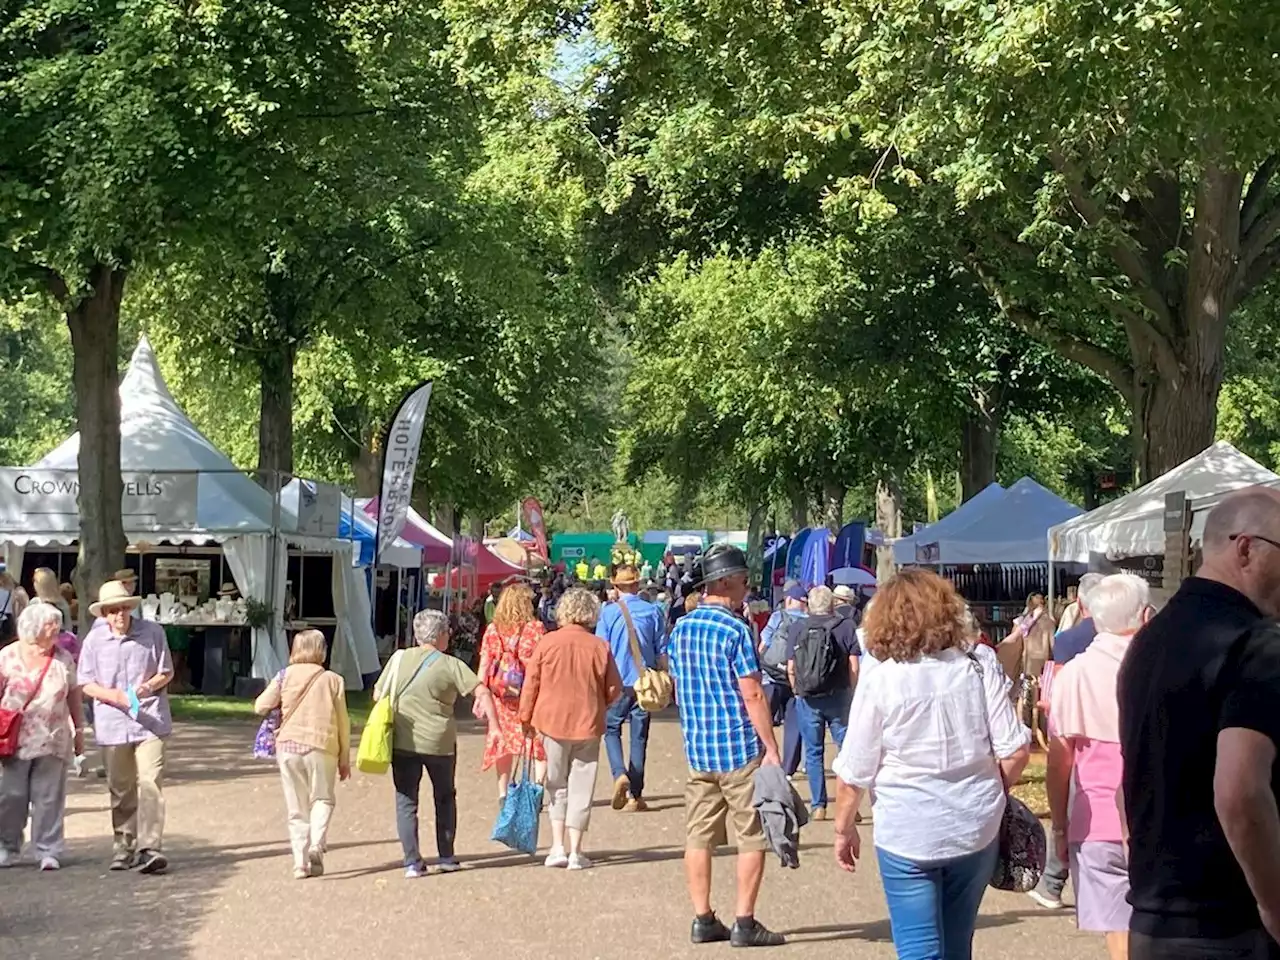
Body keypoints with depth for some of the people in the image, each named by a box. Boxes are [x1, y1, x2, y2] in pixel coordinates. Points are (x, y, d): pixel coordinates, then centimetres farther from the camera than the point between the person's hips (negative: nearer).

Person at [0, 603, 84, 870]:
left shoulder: (63, 659, 7)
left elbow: (74, 695, 13)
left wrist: (79, 730, 13)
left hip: (53, 740, 1)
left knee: (49, 797, 0)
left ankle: (49, 852, 4)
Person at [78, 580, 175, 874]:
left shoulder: (152, 632, -2)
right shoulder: (95, 639, 0)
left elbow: (166, 672, 6)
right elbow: (86, 684, 3)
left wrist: (150, 686, -15)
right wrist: (114, 695, -15)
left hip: (150, 720, -2)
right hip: (113, 724, 2)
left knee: (150, 782, -13)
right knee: (121, 789, 11)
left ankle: (149, 848, -15)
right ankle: (124, 846, 24)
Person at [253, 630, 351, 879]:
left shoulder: (285, 677, 2)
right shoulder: (333, 680, 1)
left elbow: (260, 706, 0)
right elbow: (343, 722, 3)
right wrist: (345, 759, 10)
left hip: (288, 746, 1)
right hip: (322, 747, -1)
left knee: (297, 807, 10)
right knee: (322, 798, 14)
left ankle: (300, 861, 6)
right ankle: (317, 843, -11)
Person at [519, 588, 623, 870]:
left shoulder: (548, 642, -7)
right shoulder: (599, 647, -6)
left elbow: (531, 682, -2)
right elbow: (614, 688, 1)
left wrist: (526, 718, 9)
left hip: (552, 721, 0)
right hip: (588, 723, 0)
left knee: (557, 785, 14)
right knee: (581, 788, 7)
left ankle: (558, 847, 7)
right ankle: (575, 851, 7)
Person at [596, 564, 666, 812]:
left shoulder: (608, 613, -5)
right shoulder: (653, 612, 0)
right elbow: (662, 652, 4)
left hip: (618, 683, -1)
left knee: (611, 729, 15)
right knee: (639, 737, 8)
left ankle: (619, 774, -10)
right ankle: (635, 796, 10)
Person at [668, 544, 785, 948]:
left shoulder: (681, 627, 8)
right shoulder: (735, 630, -14)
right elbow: (752, 695, -16)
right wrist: (771, 748, -12)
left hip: (697, 749, 7)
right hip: (740, 749, -7)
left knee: (699, 836, 9)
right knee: (752, 837, 2)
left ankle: (703, 920, 13)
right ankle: (744, 922, 3)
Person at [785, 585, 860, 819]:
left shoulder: (796, 628, 1)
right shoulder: (846, 626, -2)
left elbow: (791, 669, 1)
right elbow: (853, 667, -4)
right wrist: (852, 693, 8)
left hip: (807, 699, 1)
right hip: (838, 696, -1)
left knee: (813, 751, 9)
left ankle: (818, 806, 10)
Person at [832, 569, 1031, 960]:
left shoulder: (879, 681, -11)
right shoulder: (980, 668, -4)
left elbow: (854, 773, -7)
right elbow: (1015, 750, -5)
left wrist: (844, 828, 8)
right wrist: (992, 791, 13)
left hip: (907, 836, -3)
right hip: (976, 828, 4)